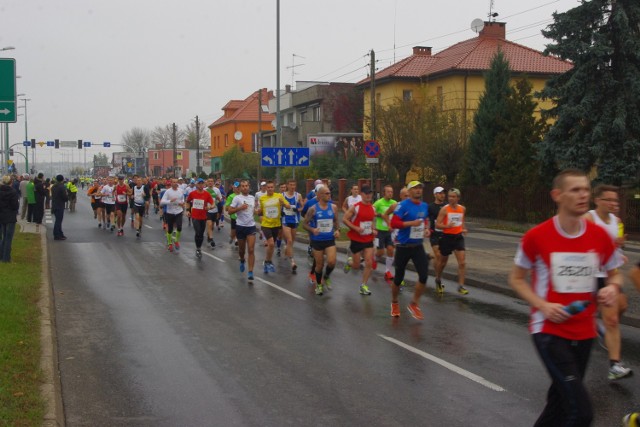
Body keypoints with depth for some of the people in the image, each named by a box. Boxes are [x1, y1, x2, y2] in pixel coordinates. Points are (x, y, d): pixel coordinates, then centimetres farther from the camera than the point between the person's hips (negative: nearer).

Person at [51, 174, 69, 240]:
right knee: (58, 221, -4)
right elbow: (65, 197, -19)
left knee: (58, 220, 16)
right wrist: (67, 196, 4)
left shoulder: (53, 187, 10)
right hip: (60, 206, -9)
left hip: (54, 205, 9)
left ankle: (60, 234, 23)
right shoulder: (62, 187, -18)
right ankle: (57, 235, -2)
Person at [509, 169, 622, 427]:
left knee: (561, 402, 18)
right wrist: (542, 305, -15)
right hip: (549, 331, -5)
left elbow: (615, 274, 14)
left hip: (583, 333, 5)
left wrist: (613, 287, -10)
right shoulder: (536, 236, -12)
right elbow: (516, 279, 1)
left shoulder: (600, 236, -2)